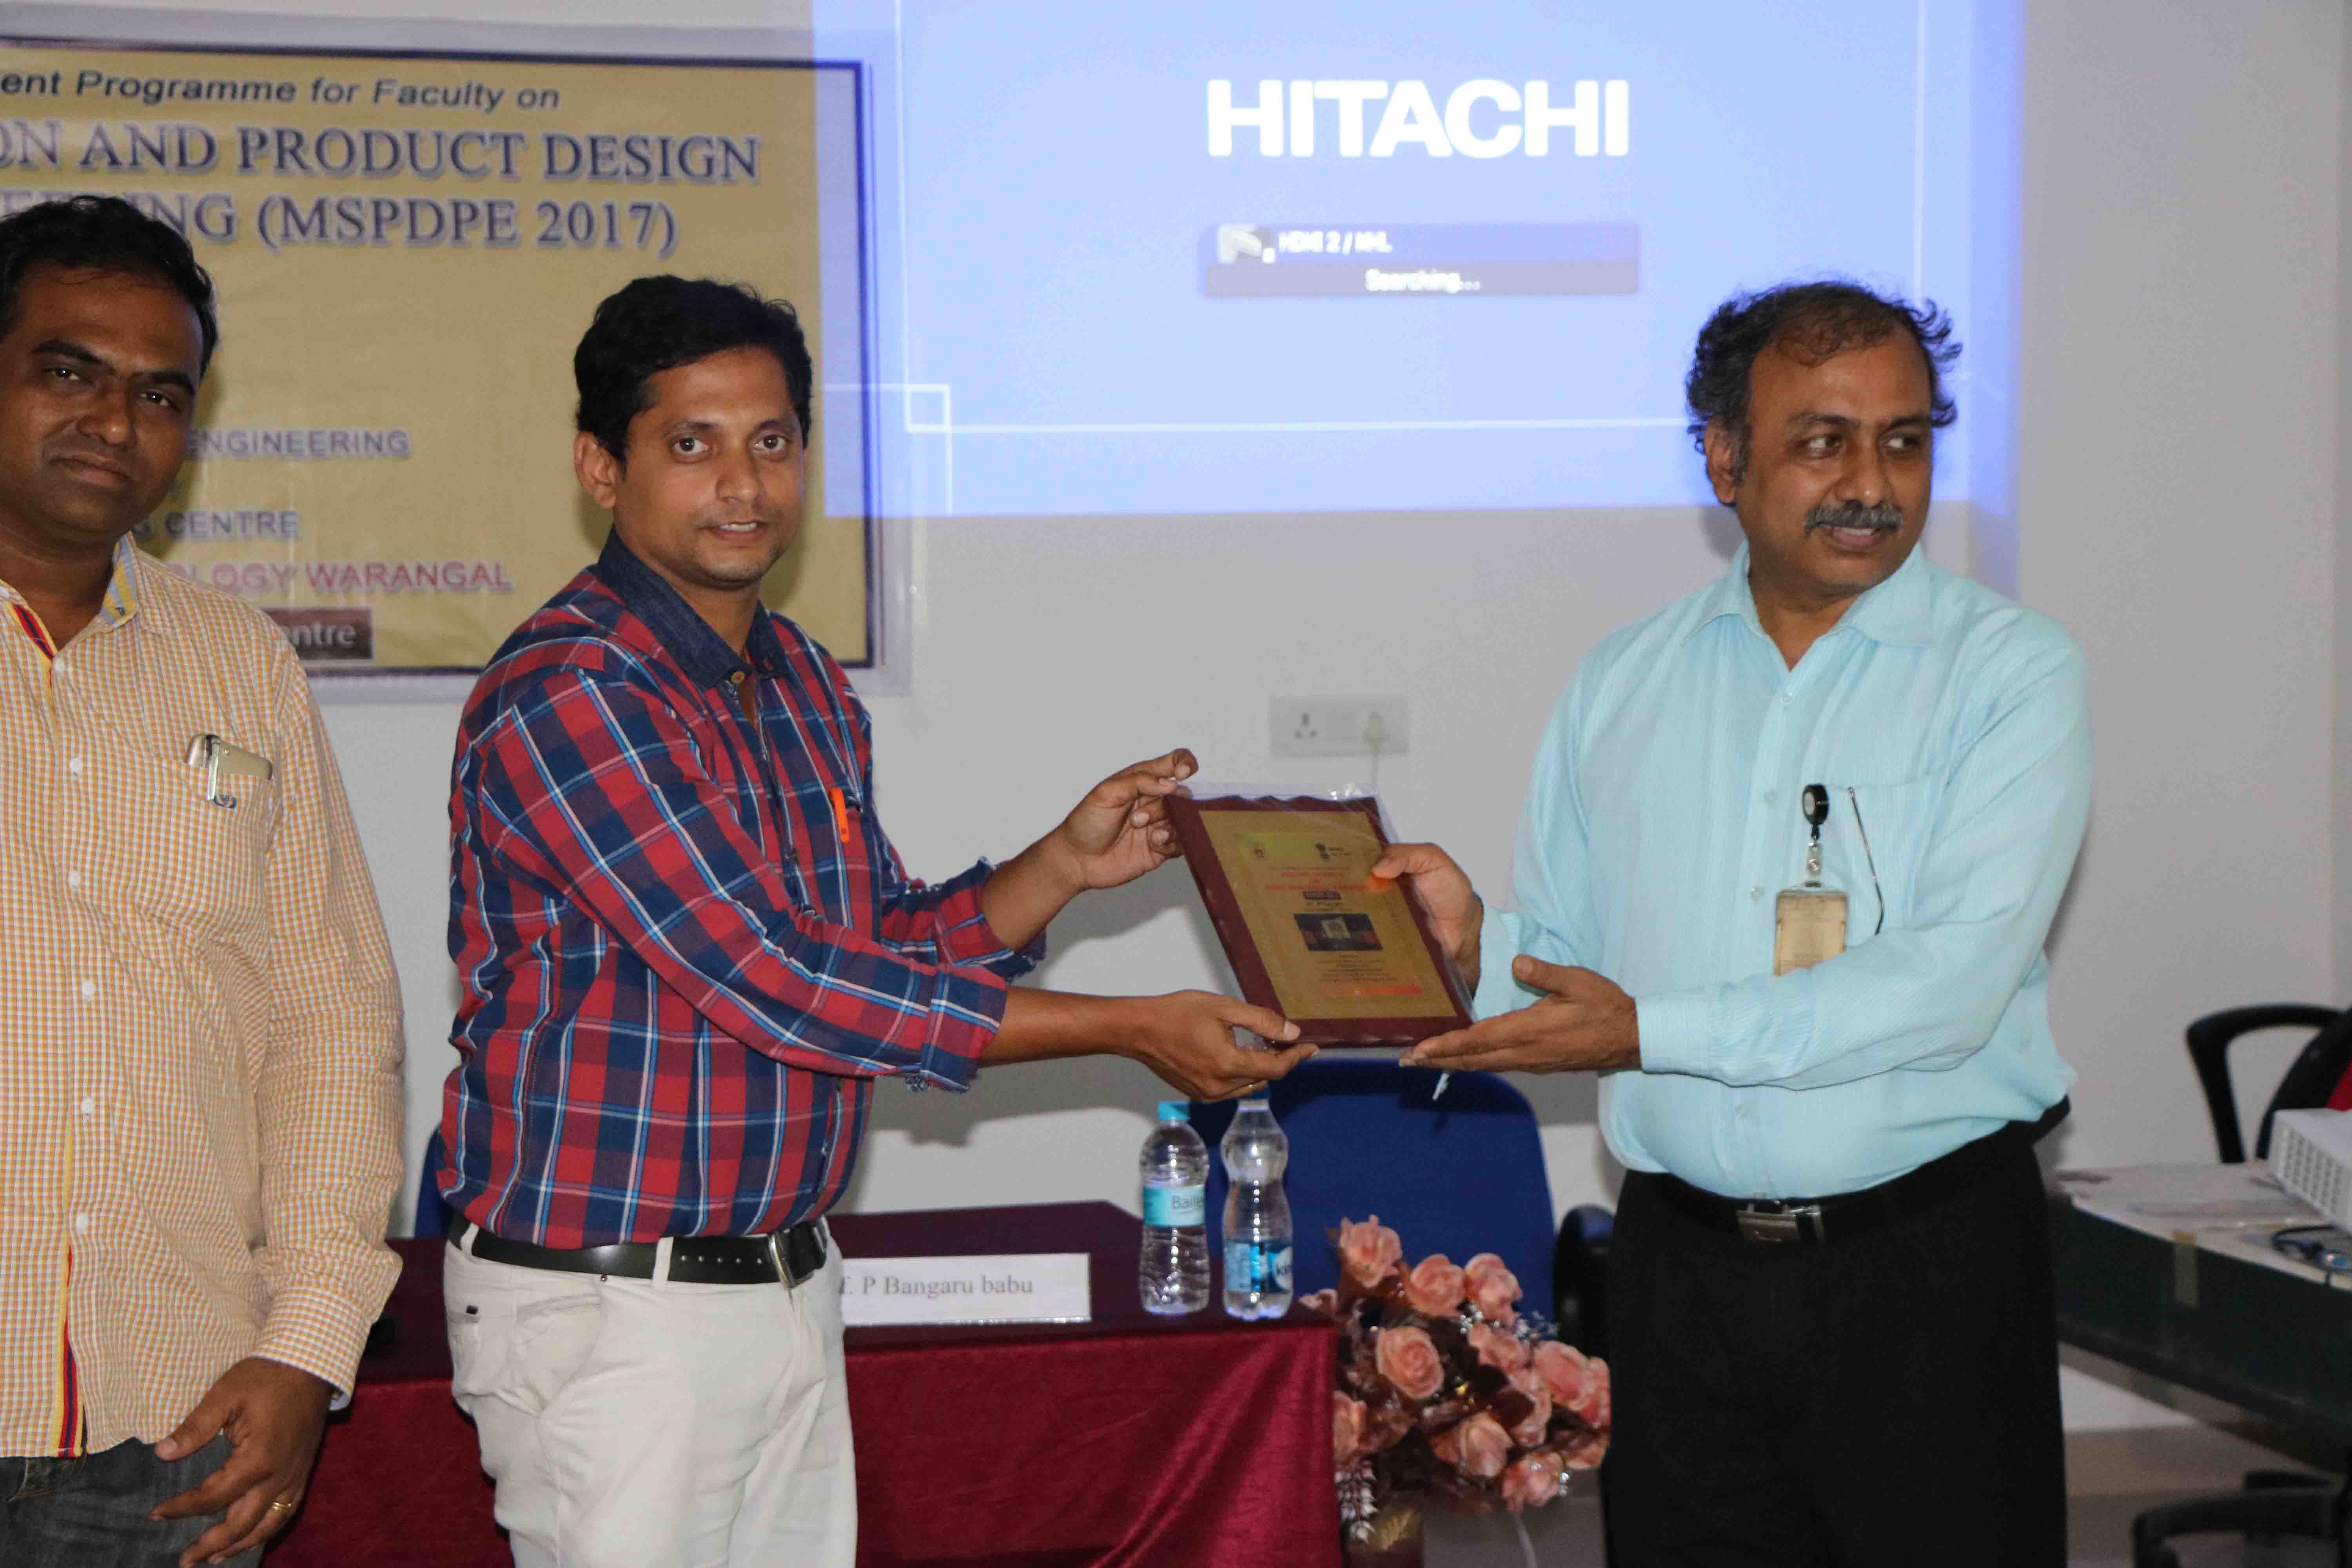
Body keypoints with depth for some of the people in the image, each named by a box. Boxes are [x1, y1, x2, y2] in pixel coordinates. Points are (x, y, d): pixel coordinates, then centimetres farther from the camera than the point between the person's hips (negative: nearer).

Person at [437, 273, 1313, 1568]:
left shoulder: (806, 684, 10)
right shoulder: (565, 695, -18)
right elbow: (779, 986, -22)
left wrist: (1064, 864, 0)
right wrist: (1130, 1032, -17)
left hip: (789, 1282, 8)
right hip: (611, 1312, -8)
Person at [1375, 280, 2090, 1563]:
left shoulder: (2012, 673, -4)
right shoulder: (1620, 685, 10)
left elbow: (1953, 984, -17)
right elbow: (1566, 964, 12)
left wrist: (1652, 1029, -20)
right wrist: (1476, 941, -10)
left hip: (1929, 1264, -3)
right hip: (1683, 1267, 3)